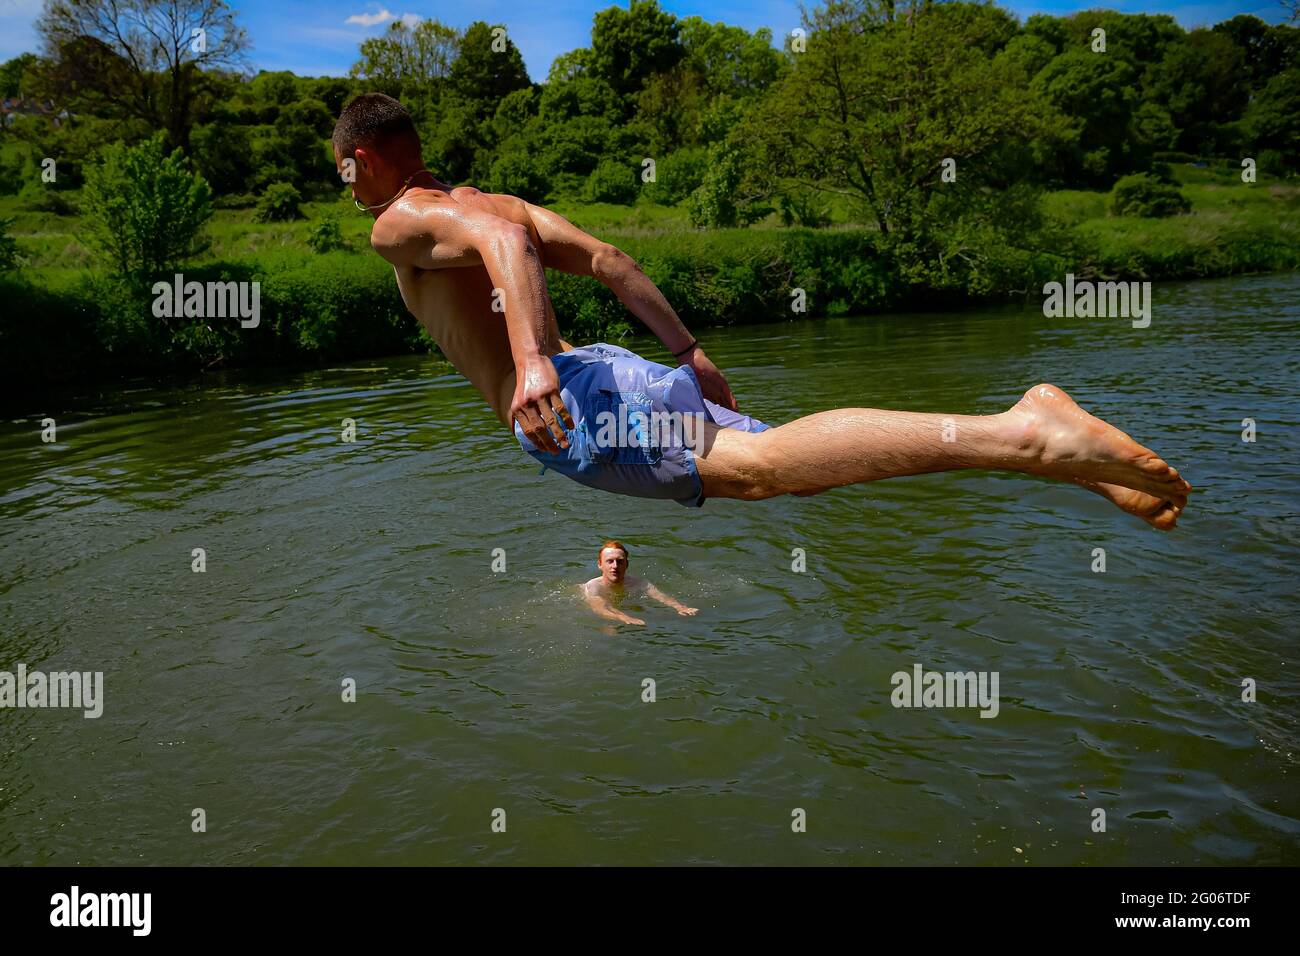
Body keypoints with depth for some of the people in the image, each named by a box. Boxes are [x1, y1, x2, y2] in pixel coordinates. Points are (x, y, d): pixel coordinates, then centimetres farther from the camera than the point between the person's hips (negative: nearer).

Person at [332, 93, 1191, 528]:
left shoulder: (402, 223, 4)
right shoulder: (490, 201, 31)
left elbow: (502, 241, -19)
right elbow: (608, 260, 28)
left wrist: (531, 360, -35)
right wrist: (687, 353, 26)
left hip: (567, 405, -9)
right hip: (601, 370, 9)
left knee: (754, 464, -26)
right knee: (766, 451, -1)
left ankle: (1022, 437, -41)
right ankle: (1035, 437, -13)